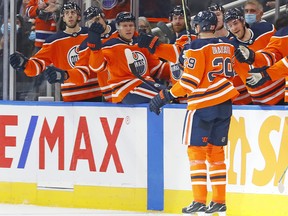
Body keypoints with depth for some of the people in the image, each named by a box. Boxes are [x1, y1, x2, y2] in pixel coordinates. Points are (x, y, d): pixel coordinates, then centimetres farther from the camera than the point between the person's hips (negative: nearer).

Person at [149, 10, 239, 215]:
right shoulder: (228, 45, 8)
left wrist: (166, 96, -9)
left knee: (196, 150, -1)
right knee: (216, 151, 12)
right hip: (225, 104, 6)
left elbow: (190, 80, -15)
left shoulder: (196, 47, -11)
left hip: (202, 105, -6)